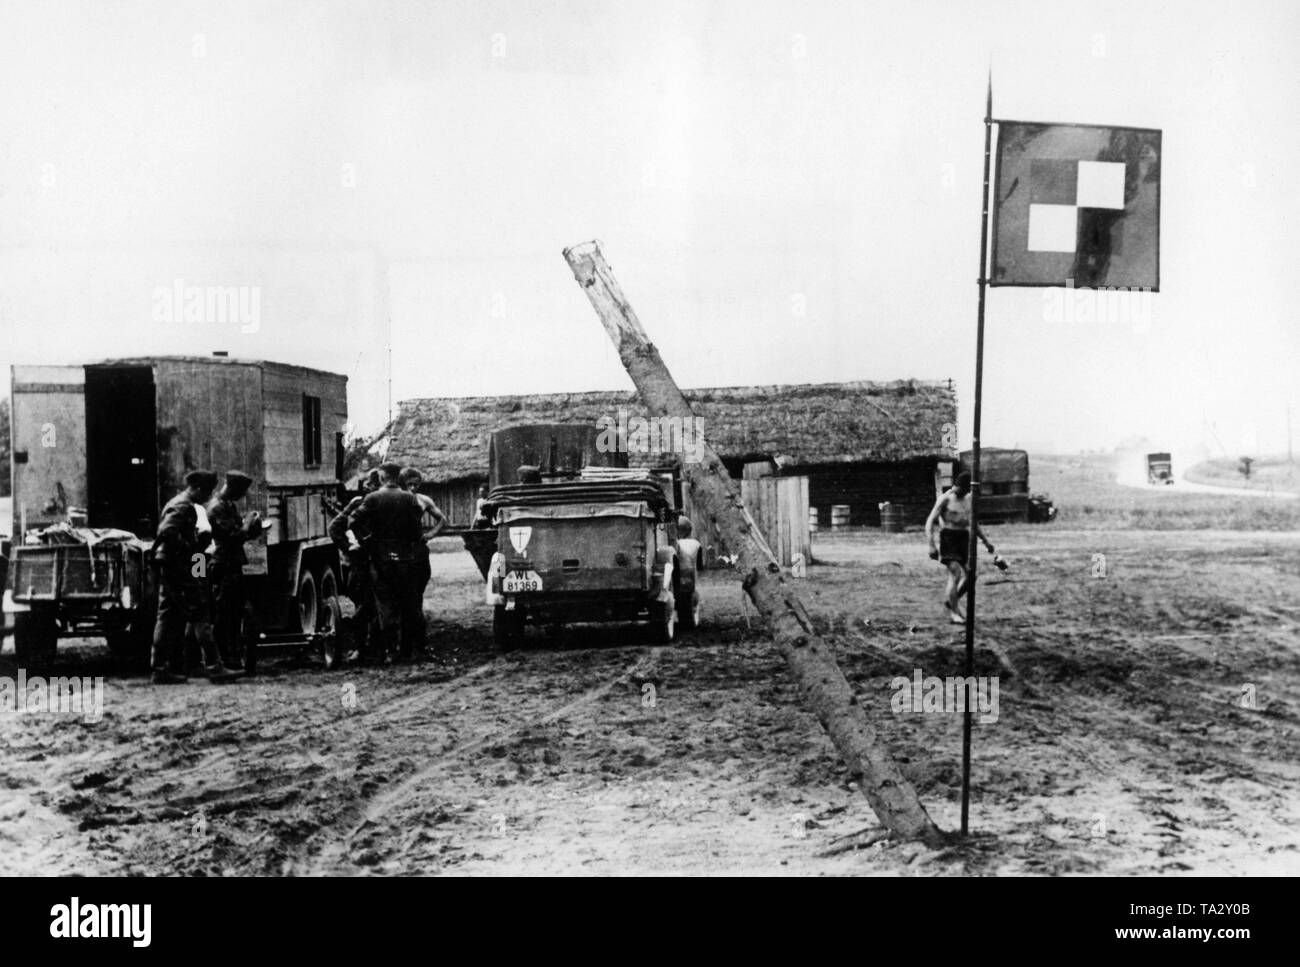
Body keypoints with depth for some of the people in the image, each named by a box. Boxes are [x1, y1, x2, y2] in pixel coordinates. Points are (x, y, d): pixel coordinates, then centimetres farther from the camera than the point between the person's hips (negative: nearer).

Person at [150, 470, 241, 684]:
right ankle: (213, 667, -10)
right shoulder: (183, 506, -12)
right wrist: (188, 549, -17)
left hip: (167, 568, 11)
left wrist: (199, 538, 10)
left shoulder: (180, 504, 21)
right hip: (178, 566, -11)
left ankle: (160, 669, 12)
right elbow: (166, 532, -26)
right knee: (199, 613, -9)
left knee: (168, 617, 10)